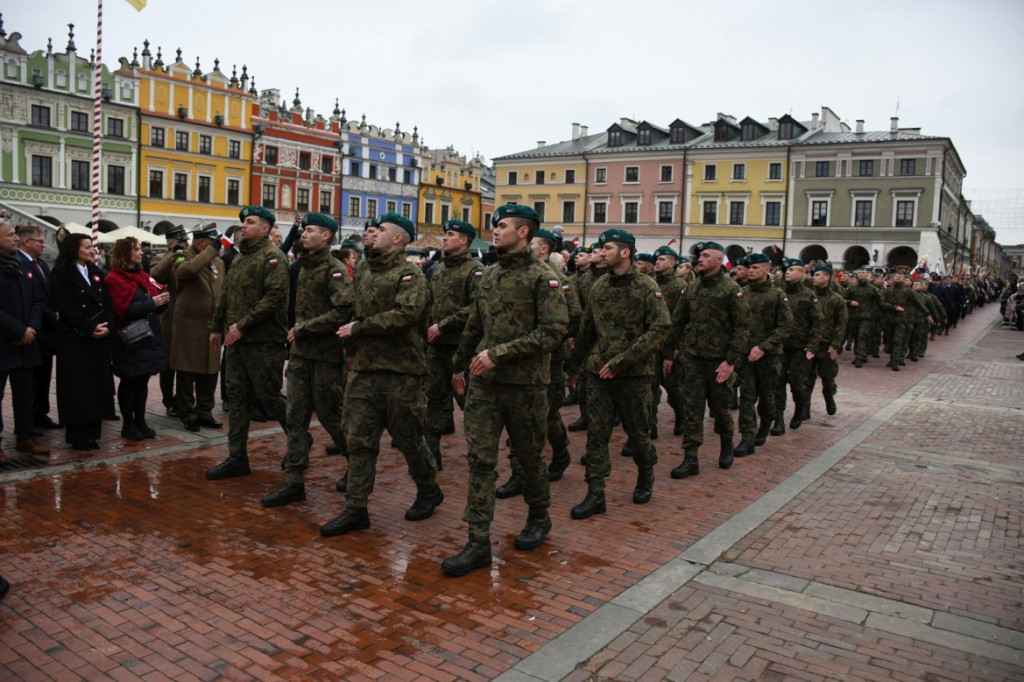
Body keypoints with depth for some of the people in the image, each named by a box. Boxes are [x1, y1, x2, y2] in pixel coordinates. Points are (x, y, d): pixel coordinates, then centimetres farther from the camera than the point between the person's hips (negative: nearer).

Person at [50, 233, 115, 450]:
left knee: (97, 384, 5)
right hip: (74, 338, -6)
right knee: (77, 386, -3)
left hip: (100, 339, 6)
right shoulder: (61, 274, -3)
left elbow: (108, 303, 8)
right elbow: (65, 307, -13)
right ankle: (77, 435, 5)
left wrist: (107, 326, -8)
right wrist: (90, 328, -17)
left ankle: (92, 432, 13)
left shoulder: (97, 273, 15)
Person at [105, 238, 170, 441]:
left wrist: (162, 300, -4)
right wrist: (152, 303, -21)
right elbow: (123, 309, -17)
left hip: (148, 336, 7)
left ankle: (140, 421, 20)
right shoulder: (114, 279, -8)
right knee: (129, 381, 2)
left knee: (143, 380, 11)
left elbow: (154, 306, 16)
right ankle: (128, 425, 12)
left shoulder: (143, 275, 15)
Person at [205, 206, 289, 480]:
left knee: (270, 396, 0)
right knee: (237, 398, 9)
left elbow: (274, 297, -21)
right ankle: (237, 457, 16)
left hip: (263, 343, -8)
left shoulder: (272, 257, -10)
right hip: (236, 342, 8)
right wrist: (217, 327, 22)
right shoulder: (240, 258, 18)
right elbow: (226, 296, 24)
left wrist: (243, 325, -20)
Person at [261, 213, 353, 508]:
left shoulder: (335, 270, -12)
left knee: (330, 414, 3)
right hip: (300, 352, 8)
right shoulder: (304, 267, 13)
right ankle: (293, 482, 10)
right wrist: (297, 331, 8)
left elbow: (343, 311, -24)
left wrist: (303, 328, -18)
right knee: (296, 417, 5)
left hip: (326, 354, -7)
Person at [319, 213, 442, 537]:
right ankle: (355, 509, 13)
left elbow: (404, 314, -25)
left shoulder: (410, 275, -10)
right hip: (363, 368, 6)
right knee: (359, 440, 6)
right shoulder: (363, 270, 12)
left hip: (400, 371, -6)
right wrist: (351, 333, 11)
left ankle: (429, 491, 30)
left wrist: (359, 328, -19)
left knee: (408, 438, 7)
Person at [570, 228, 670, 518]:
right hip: (598, 374, 4)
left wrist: (621, 361, -21)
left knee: (637, 432, 10)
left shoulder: (647, 286, -9)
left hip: (634, 374, -4)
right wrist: (576, 363, 19)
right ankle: (595, 496, 8)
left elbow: (661, 329, -18)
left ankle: (645, 476, 38)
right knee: (596, 433, 1)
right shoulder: (599, 286, 8)